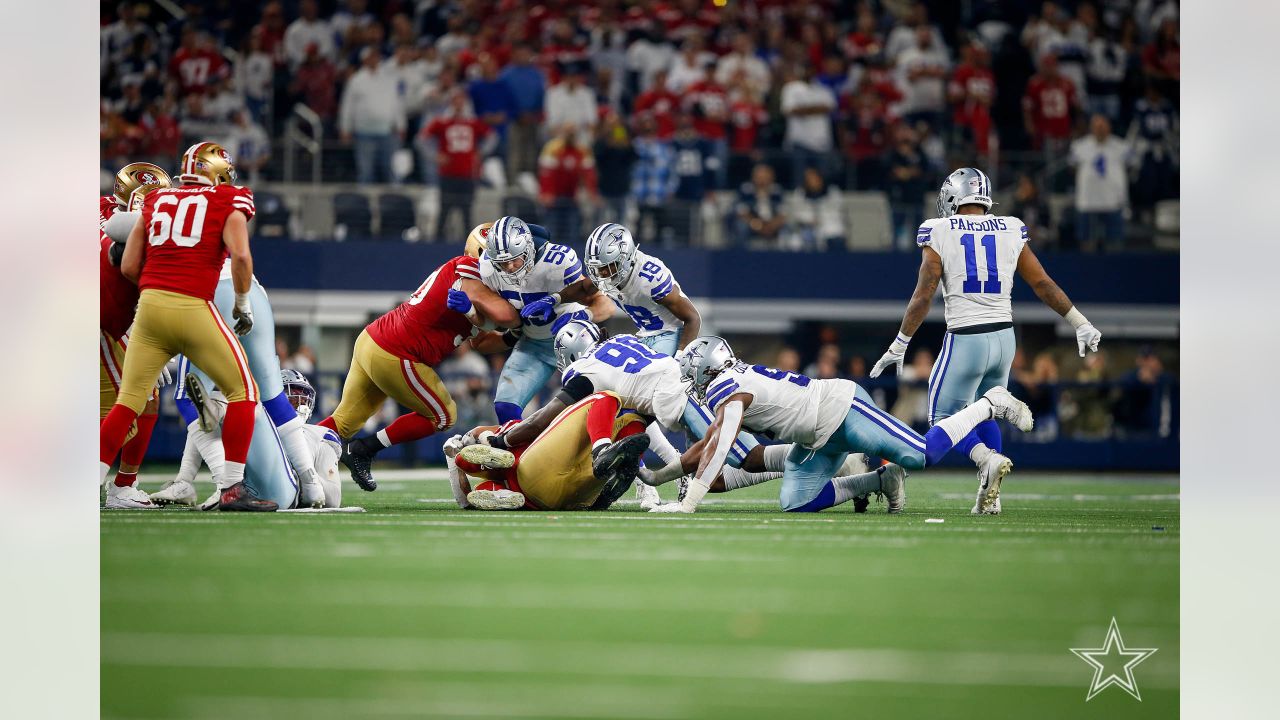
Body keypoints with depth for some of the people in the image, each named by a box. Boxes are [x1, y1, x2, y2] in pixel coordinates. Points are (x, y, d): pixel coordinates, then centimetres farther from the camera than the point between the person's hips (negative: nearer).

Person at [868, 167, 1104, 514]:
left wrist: (899, 346, 1)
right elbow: (1043, 284, 7)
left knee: (943, 417, 8)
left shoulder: (941, 233, -5)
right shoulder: (1010, 231, 5)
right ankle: (990, 497, 12)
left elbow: (923, 297, -7)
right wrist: (1080, 323, 17)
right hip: (1004, 338, 5)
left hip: (965, 339, -5)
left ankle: (988, 459, -20)